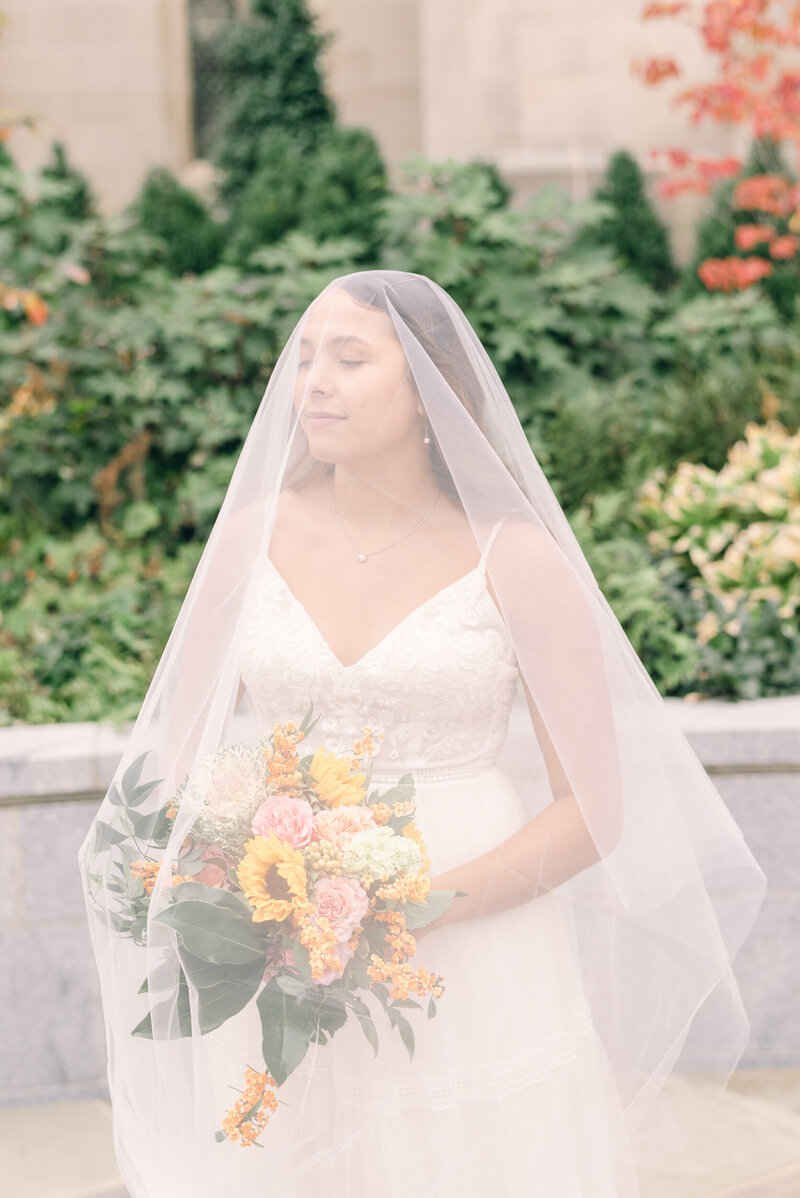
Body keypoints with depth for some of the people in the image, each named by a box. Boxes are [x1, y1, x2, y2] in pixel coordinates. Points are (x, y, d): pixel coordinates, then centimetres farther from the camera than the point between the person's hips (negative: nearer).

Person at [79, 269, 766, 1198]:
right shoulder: (252, 535, 2)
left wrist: (420, 907, -18)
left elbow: (595, 808, -6)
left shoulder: (516, 561, -6)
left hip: (477, 975, -2)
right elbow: (179, 752, 8)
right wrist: (236, 890, -11)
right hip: (280, 984, 2)